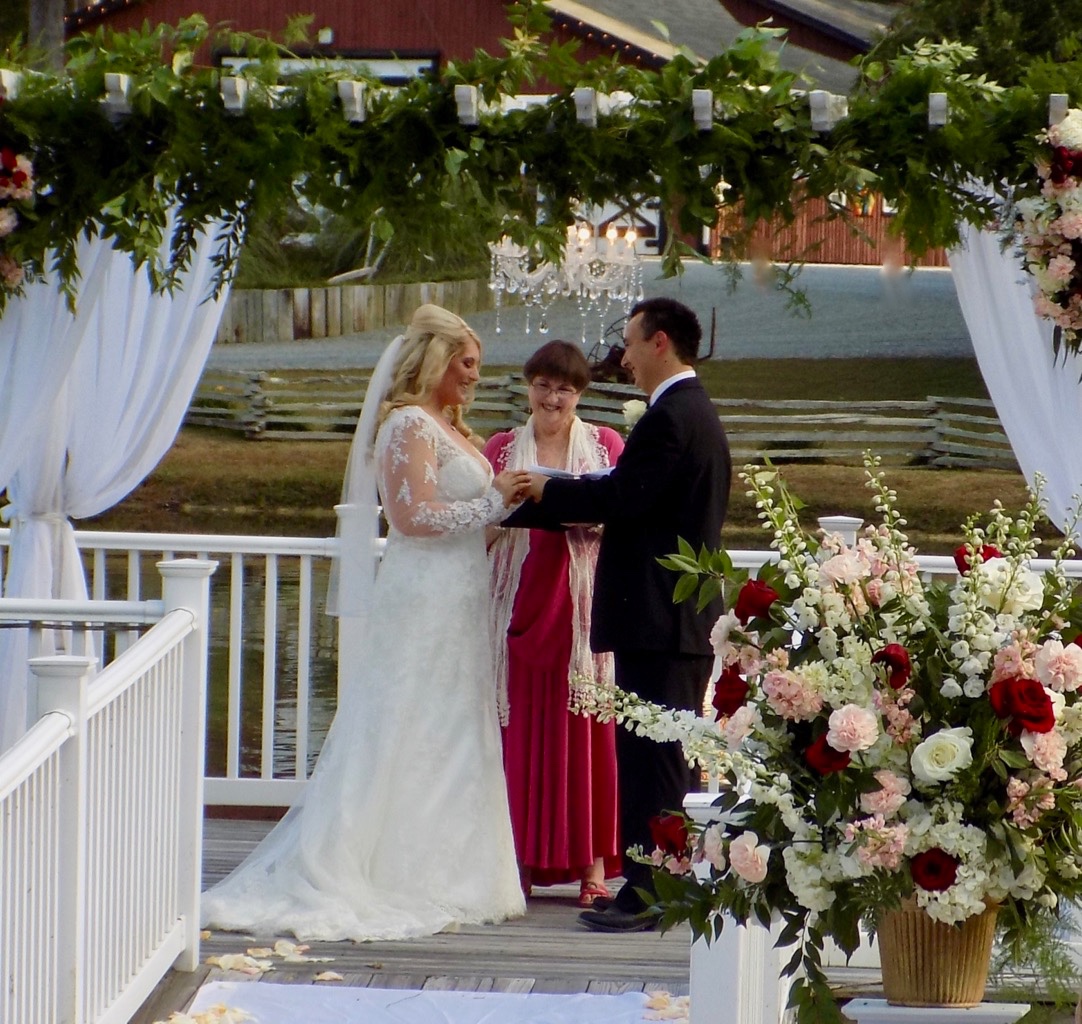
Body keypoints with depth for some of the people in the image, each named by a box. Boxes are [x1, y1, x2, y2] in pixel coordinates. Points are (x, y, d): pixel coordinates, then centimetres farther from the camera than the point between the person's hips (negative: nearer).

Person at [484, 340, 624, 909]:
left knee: (589, 729, -6)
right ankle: (521, 858, 2)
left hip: (587, 602, -1)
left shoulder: (605, 445, 9)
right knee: (519, 727, -3)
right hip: (520, 600, 1)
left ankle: (594, 862, -5)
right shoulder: (502, 449, 13)